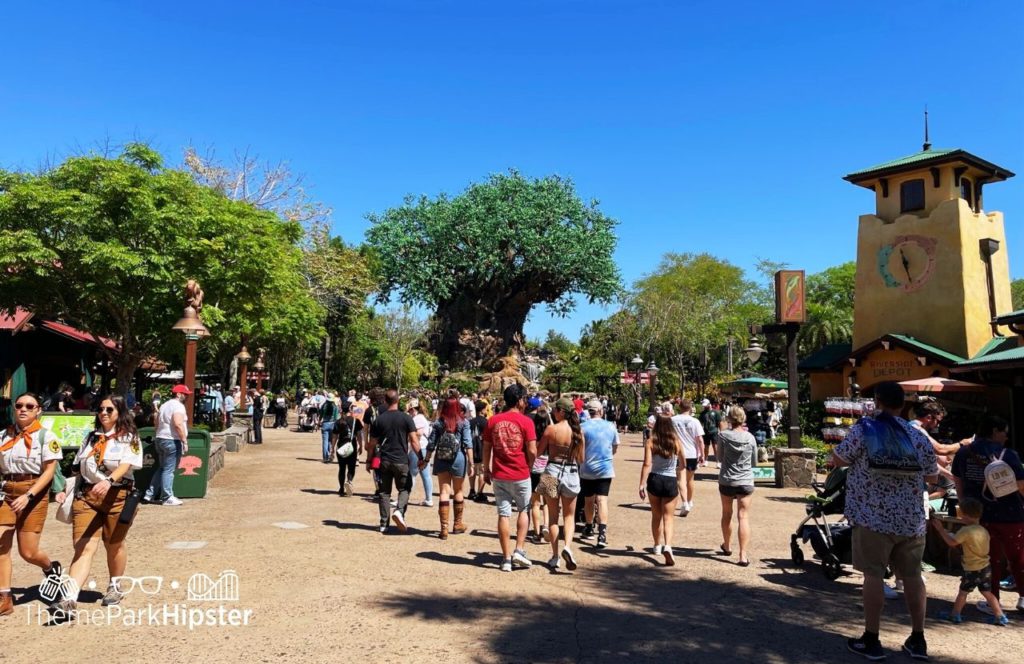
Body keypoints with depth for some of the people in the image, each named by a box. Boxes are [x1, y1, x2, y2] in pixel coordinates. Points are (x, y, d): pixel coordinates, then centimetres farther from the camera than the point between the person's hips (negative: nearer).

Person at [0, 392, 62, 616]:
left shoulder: (46, 436, -5)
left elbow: (49, 472, -9)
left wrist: (28, 496, -20)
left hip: (34, 494, -4)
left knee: (28, 553, -1)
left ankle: (51, 568, 32)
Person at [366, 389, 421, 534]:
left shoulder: (378, 420, 1)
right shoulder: (406, 418, -4)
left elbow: (372, 443, 4)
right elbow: (414, 441, -8)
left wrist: (369, 461, 15)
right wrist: (420, 458, -1)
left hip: (384, 461, 2)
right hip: (401, 461, -2)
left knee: (384, 492, 10)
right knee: (404, 489, 12)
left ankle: (384, 525, 10)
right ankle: (399, 511, -14)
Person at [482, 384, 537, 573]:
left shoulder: (493, 421, 3)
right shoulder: (525, 421, -9)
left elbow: (486, 448, 6)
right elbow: (532, 451, -11)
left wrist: (486, 470, 17)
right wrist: (529, 466, 7)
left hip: (499, 475, 3)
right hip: (520, 475, -3)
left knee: (503, 515, 8)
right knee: (524, 510, 17)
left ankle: (506, 559, 11)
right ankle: (519, 550, 7)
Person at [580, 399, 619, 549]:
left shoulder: (583, 427, -9)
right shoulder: (610, 426, 1)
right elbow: (615, 448, 14)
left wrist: (580, 462, 13)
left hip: (587, 469, -1)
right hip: (606, 469, 1)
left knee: (589, 500, 15)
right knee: (602, 500, -3)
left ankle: (589, 529, 30)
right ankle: (602, 533, -17)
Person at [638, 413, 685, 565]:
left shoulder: (650, 442, -9)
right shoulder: (677, 442, -3)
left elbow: (647, 464, -18)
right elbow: (683, 465, 8)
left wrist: (642, 485, -18)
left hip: (654, 480, 0)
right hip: (671, 481, 0)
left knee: (656, 515, 19)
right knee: (668, 516, 3)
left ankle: (657, 545, 33)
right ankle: (667, 545, -19)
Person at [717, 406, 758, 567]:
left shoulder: (723, 435, -10)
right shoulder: (750, 437, -5)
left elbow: (720, 458, 1)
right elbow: (754, 462, 7)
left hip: (726, 481, 0)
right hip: (746, 482, 0)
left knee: (726, 515, 18)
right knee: (743, 517, -1)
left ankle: (727, 546, 36)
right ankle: (743, 555, -9)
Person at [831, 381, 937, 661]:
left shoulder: (864, 430, -7)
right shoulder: (917, 436, 5)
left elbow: (838, 459, 0)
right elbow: (932, 476, 15)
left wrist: (836, 451, 19)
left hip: (873, 517, -4)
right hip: (911, 520, 4)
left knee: (873, 575, 1)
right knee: (912, 575, 13)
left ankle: (871, 640, 6)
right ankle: (918, 640, 21)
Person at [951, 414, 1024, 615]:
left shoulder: (963, 453, 0)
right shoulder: (1007, 455, -12)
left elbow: (958, 485, 10)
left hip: (979, 515, 2)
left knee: (990, 558, 12)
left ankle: (993, 603, 14)